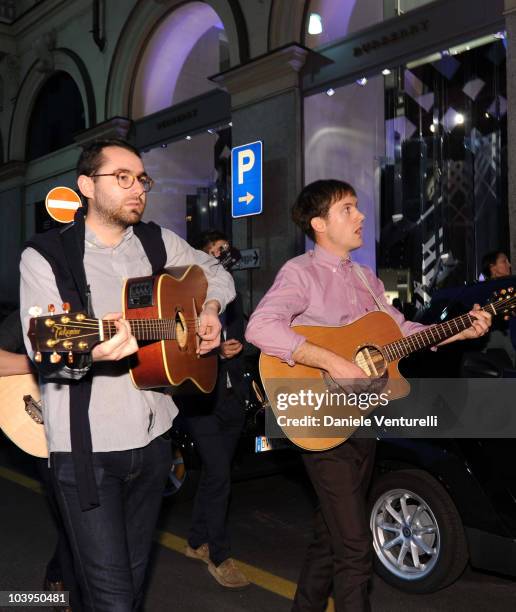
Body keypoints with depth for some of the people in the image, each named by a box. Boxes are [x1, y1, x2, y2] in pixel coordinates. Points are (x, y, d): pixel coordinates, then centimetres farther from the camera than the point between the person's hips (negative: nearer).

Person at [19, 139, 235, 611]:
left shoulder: (158, 242, 8)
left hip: (153, 438, 5)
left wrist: (210, 309, 3)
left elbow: (216, 272, 23)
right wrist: (89, 351, -37)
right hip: (88, 447, -5)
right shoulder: (45, 255, -6)